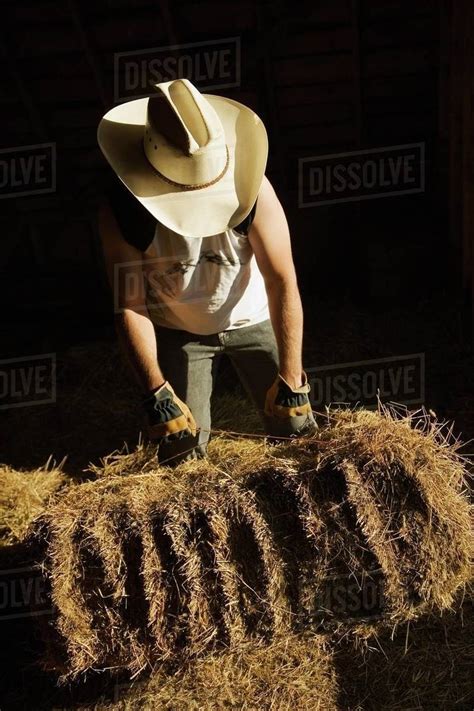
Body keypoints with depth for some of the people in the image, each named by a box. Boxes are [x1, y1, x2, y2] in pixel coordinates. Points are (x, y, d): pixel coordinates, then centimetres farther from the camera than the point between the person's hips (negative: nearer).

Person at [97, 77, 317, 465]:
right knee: (182, 452, -5)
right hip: (177, 331, 0)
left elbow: (283, 283, -29)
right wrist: (156, 393, -30)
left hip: (252, 319, 0)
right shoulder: (121, 212, -28)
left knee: (296, 431, -5)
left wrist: (290, 382, -31)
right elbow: (129, 306, -23)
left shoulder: (252, 190, -31)